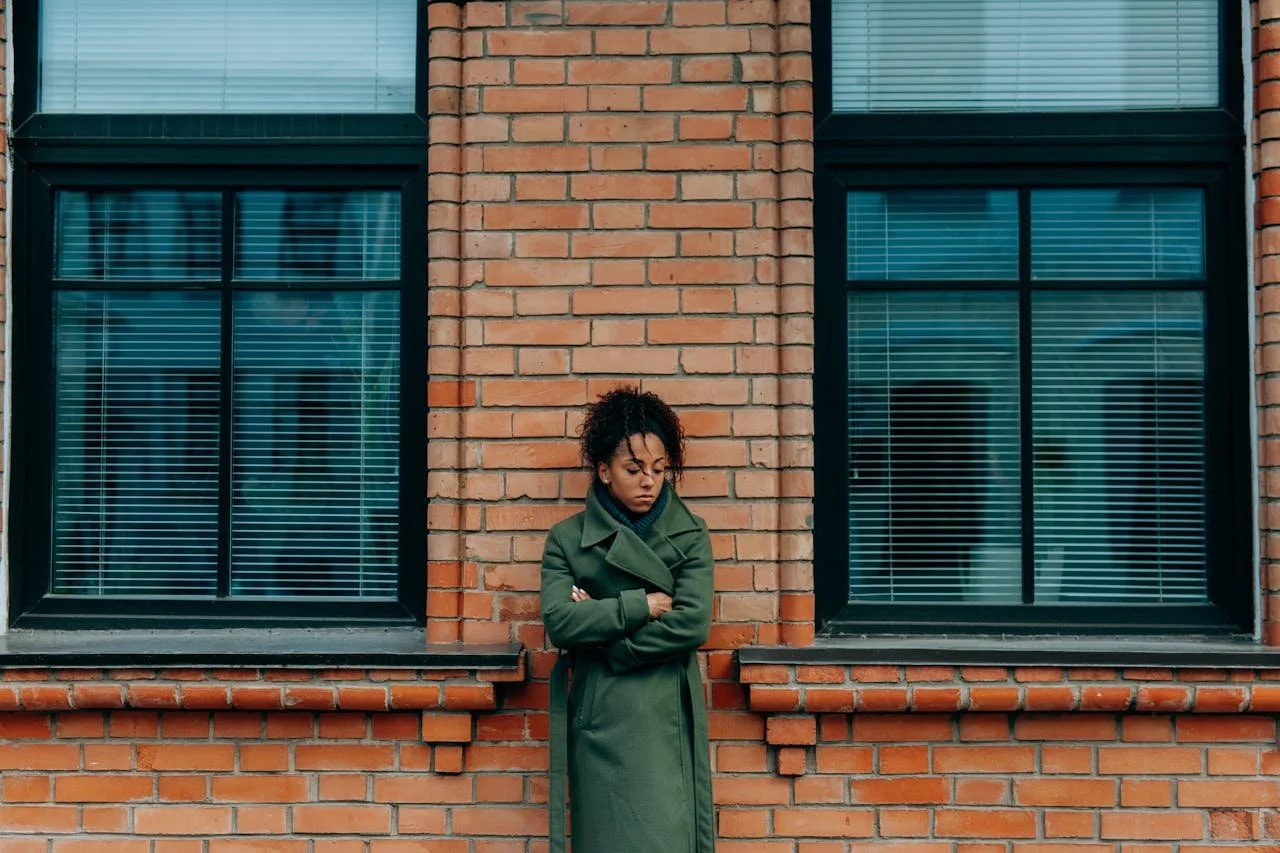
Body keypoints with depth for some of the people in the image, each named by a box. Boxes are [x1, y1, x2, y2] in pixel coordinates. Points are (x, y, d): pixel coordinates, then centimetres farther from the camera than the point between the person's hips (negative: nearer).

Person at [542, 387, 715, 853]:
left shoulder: (689, 535, 3)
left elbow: (692, 624, -10)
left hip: (667, 719, 0)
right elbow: (559, 622, -11)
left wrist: (600, 622, -9)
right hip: (600, 720, 0)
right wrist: (644, 604, -11)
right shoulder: (567, 539, 3)